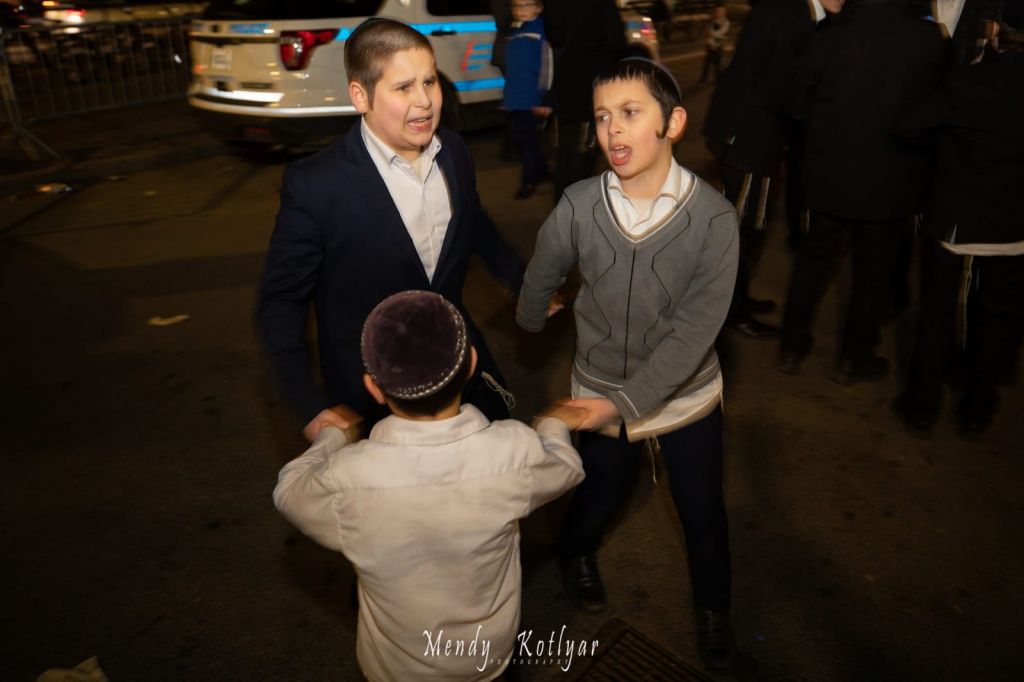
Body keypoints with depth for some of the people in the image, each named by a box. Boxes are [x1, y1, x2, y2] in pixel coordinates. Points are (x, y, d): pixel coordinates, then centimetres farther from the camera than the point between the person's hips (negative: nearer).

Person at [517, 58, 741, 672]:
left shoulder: (713, 216, -20)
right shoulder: (578, 207, -17)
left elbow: (695, 330, -22)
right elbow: (542, 277, 3)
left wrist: (626, 402, -27)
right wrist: (533, 320, 21)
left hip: (687, 396, 0)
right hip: (600, 393, 1)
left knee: (703, 512, 16)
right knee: (601, 496, 22)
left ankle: (714, 606, 47)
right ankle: (577, 553, 58)